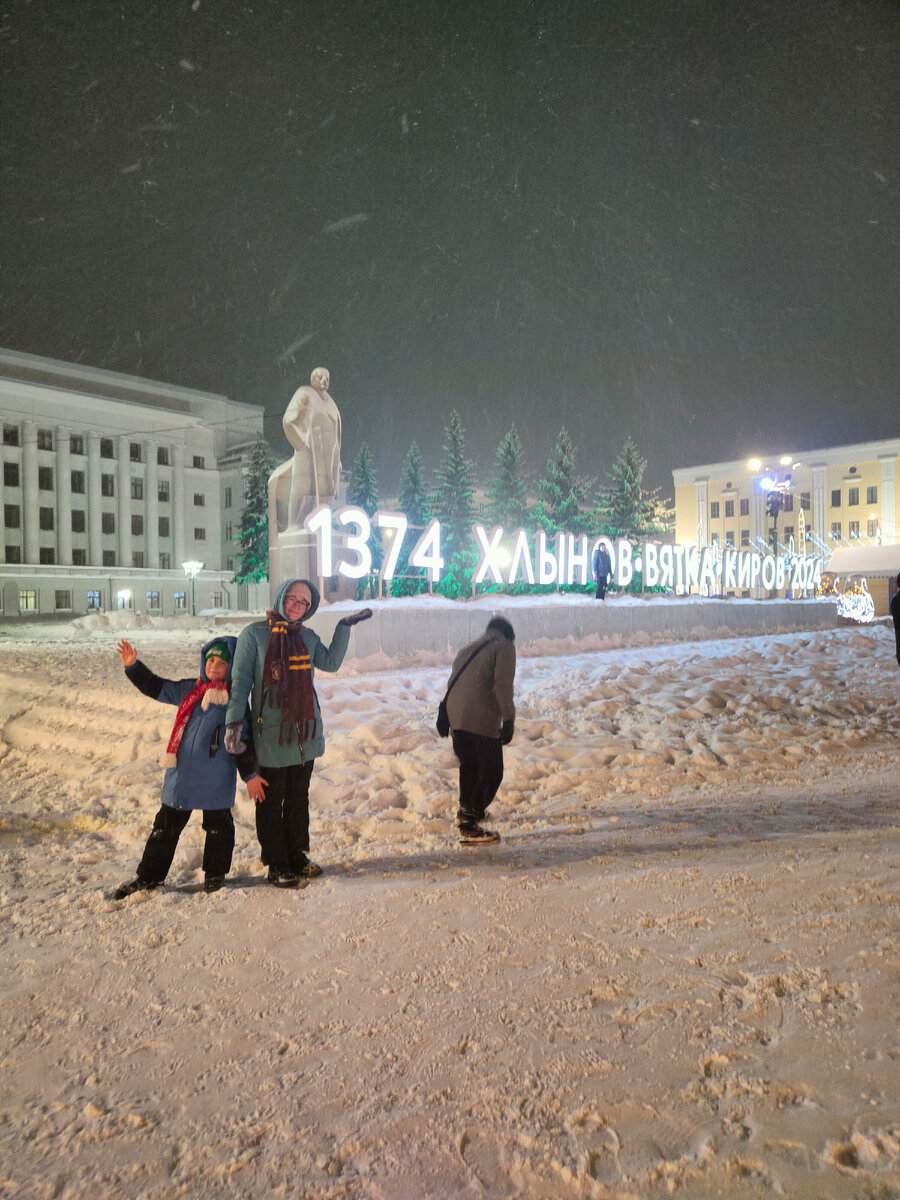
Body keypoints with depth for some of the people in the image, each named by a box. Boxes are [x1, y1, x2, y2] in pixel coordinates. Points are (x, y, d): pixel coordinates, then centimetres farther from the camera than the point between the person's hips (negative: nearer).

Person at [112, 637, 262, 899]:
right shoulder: (189, 689, 7)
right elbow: (156, 687, 13)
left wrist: (250, 774, -4)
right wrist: (133, 665, 1)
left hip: (216, 777, -4)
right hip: (181, 774, 4)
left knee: (218, 826, 9)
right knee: (166, 825, 12)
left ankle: (215, 873, 28)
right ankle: (149, 876, 26)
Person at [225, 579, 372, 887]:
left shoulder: (308, 637, 10)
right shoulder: (254, 634, -7)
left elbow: (331, 662, 3)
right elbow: (240, 681, -9)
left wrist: (344, 626, 2)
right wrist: (234, 721, -18)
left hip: (305, 731, 5)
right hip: (270, 733, -5)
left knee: (299, 797, 16)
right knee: (271, 800, 5)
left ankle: (297, 854, 31)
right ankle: (276, 864, 18)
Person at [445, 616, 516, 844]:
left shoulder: (467, 650, 25)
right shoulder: (504, 646, 3)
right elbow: (502, 684, -12)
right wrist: (508, 719, -13)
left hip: (456, 718, 8)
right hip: (482, 721, -7)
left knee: (470, 766, 24)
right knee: (491, 772, 2)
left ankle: (466, 811, 42)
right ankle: (470, 826, 2)